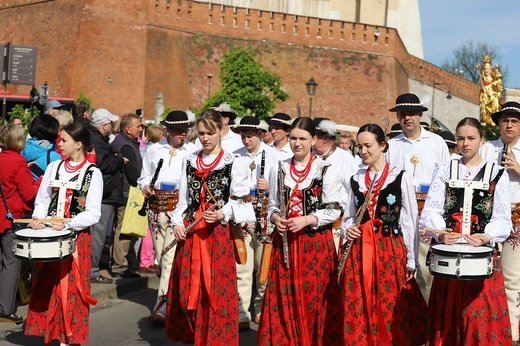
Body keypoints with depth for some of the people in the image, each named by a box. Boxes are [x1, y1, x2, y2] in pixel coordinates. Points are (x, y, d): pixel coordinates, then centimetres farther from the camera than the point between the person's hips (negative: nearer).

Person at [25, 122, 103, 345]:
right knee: (46, 285, 6)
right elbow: (42, 200, 13)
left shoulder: (93, 173, -5)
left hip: (76, 236, -4)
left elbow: (93, 213, -8)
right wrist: (39, 217, -7)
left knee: (71, 287, 0)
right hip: (49, 235, 4)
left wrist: (67, 224, -20)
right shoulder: (53, 168, 8)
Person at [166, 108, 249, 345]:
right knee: (188, 287, 7)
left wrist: (222, 214, -19)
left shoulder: (232, 163, -1)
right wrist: (177, 222, 0)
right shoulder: (189, 161, 13)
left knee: (216, 287, -3)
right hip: (189, 231, 4)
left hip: (218, 232, -4)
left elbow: (240, 200, -3)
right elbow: (183, 198, 14)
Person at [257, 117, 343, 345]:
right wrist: (276, 218, -7)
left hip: (316, 243, -3)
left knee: (314, 297, 0)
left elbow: (334, 210, -5)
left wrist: (306, 220, -17)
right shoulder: (279, 170, 7)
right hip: (284, 242, 3)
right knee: (284, 298, 4)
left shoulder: (326, 171, -4)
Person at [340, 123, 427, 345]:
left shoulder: (401, 177, -1)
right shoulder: (355, 180, 11)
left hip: (391, 250, -3)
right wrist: (347, 230, -2)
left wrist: (411, 260, -2)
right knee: (358, 308, 3)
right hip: (360, 251, 4)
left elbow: (410, 221, -1)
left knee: (391, 308, -2)